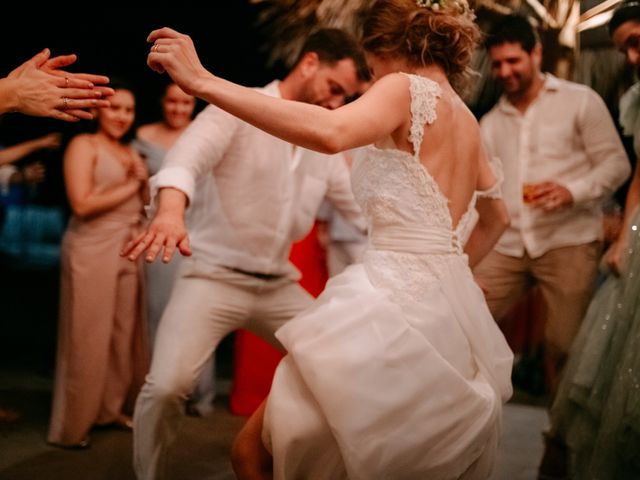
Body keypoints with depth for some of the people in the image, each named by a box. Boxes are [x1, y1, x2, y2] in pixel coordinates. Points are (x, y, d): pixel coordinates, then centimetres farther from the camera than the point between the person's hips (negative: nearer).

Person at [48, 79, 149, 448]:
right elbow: (82, 203, -15)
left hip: (129, 250, 7)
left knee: (125, 333, 7)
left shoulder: (131, 151, 17)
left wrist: (142, 178, -2)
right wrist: (129, 187, -6)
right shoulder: (84, 145, -4)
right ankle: (72, 426, 6)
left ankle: (112, 408, 20)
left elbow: (145, 204, 17)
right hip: (93, 251, -6)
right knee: (88, 338, -3)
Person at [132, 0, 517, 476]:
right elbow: (497, 217, 35)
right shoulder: (468, 121, 20)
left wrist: (202, 80, -25)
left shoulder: (406, 88, -5)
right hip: (445, 310, 9)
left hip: (398, 308, -9)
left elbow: (329, 132, -26)